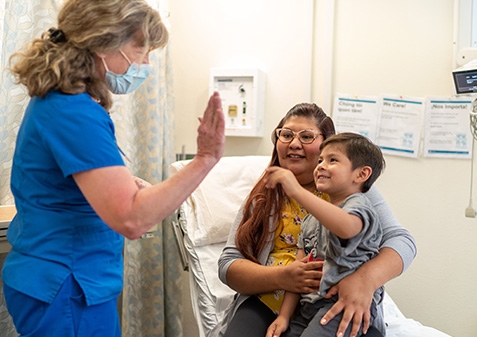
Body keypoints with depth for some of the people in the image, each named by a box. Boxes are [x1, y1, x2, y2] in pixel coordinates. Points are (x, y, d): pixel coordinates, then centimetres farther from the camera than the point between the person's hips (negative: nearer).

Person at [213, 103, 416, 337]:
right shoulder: (264, 195, 13)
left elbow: (401, 240, -3)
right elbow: (228, 264, 7)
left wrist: (366, 279, -25)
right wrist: (280, 277, -14)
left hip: (336, 308, 0)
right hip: (269, 305, 1)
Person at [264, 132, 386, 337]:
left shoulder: (358, 205, -6)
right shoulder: (312, 219, 19)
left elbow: (346, 227, -34)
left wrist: (297, 191, -38)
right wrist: (284, 316, 8)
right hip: (308, 308, 7)